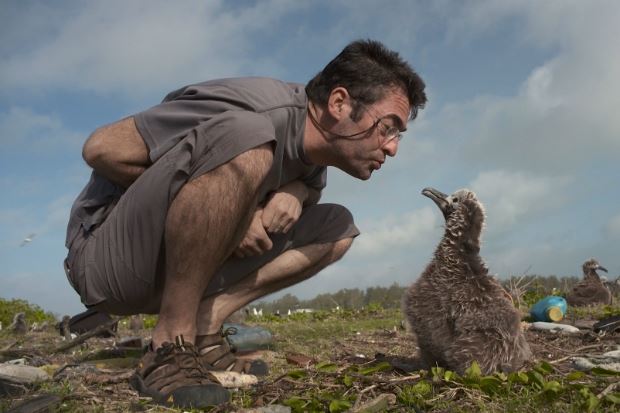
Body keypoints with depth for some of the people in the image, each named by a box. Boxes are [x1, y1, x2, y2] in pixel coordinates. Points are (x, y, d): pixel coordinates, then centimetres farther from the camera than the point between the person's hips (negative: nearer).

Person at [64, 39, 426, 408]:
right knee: (244, 139, -32)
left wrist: (296, 193, -5)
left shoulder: (315, 139, 1)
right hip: (109, 259, -7)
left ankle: (203, 329, -7)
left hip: (182, 267, 8)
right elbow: (101, 148, -18)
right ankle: (171, 348, -22)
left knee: (337, 227, 1)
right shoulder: (253, 107, -22)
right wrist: (229, 206, -19)